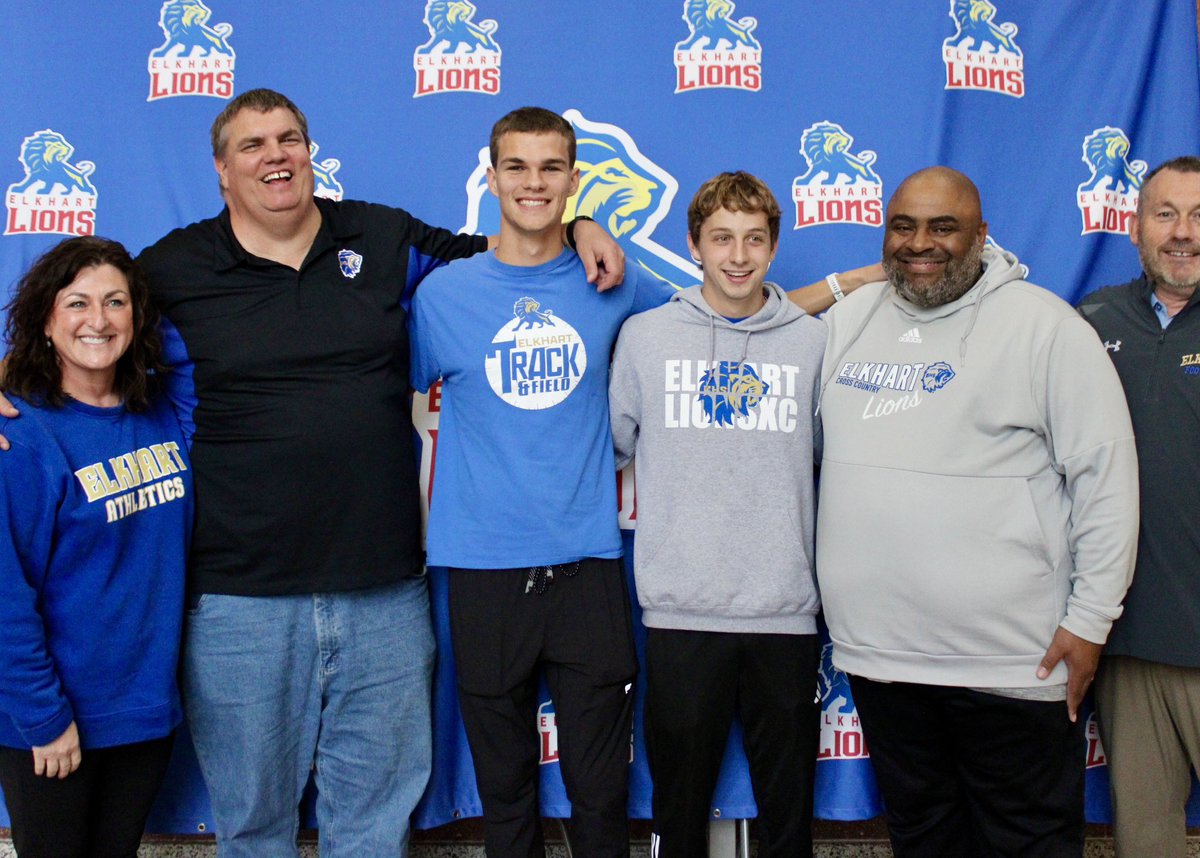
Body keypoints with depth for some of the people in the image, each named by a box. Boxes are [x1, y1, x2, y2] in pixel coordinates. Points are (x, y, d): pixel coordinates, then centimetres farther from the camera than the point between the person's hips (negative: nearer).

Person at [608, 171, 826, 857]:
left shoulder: (815, 342, 6)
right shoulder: (645, 336, 4)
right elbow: (610, 445, 11)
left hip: (786, 607, 1)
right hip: (681, 607, 0)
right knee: (680, 800, 11)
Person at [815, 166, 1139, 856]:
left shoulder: (1044, 323, -6)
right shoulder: (849, 318, 9)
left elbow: (1107, 476, -7)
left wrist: (1091, 619, -10)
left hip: (1013, 662, -4)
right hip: (876, 648, 5)